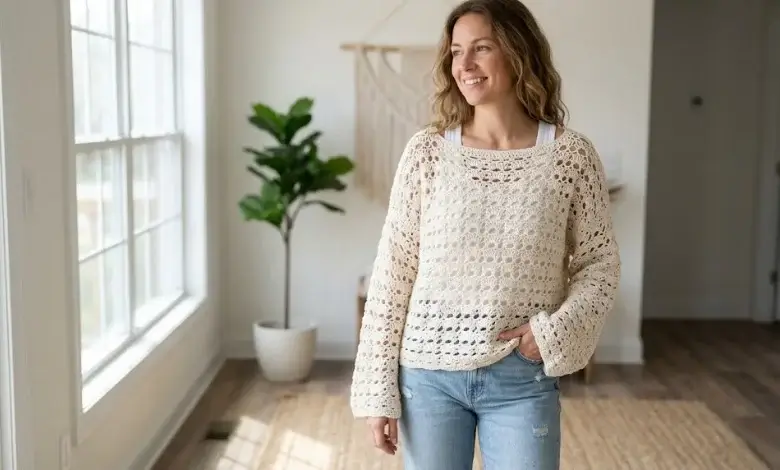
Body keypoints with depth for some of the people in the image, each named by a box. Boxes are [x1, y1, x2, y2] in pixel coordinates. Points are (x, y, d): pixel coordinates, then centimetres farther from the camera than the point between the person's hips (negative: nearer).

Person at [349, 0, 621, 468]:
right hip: (428, 373, 1)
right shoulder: (427, 151, -4)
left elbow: (600, 264, 3)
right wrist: (378, 388, -3)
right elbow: (392, 272, -2)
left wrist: (555, 330, -14)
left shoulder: (570, 153, -5)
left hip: (521, 380, 0)